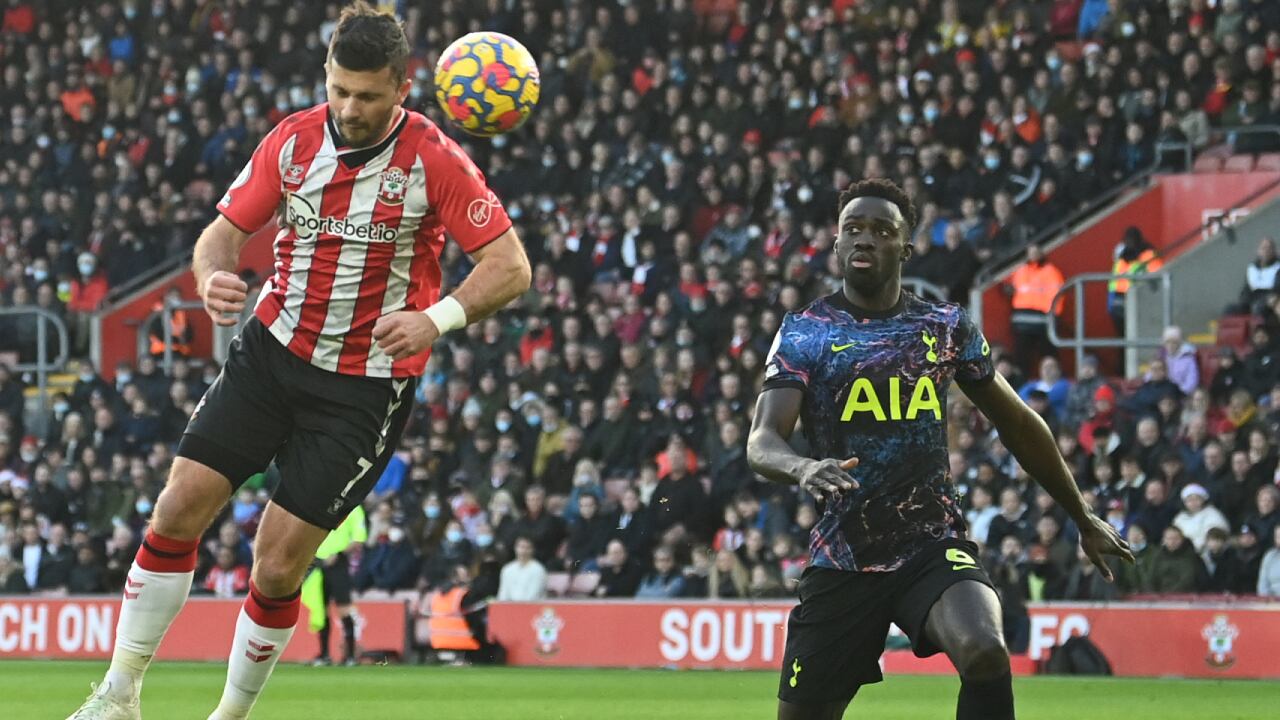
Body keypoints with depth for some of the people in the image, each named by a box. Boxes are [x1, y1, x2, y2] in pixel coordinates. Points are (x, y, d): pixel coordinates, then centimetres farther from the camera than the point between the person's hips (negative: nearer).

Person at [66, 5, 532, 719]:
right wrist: (213, 277, -20)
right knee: (180, 506, -7)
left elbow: (511, 266, -14)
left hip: (367, 385, -4)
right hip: (272, 350, 4)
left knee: (278, 566, -7)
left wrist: (435, 319, -31)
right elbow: (227, 230, 4)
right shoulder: (294, 140, -3)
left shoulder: (435, 161, -14)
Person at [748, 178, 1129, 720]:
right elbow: (761, 442, -13)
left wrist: (1083, 518, 24)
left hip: (934, 547, 0)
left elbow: (1018, 425, 18)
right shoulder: (804, 332, -1)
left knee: (985, 653, -31)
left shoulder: (946, 327, 6)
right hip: (842, 558, 0)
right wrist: (803, 468, -37)